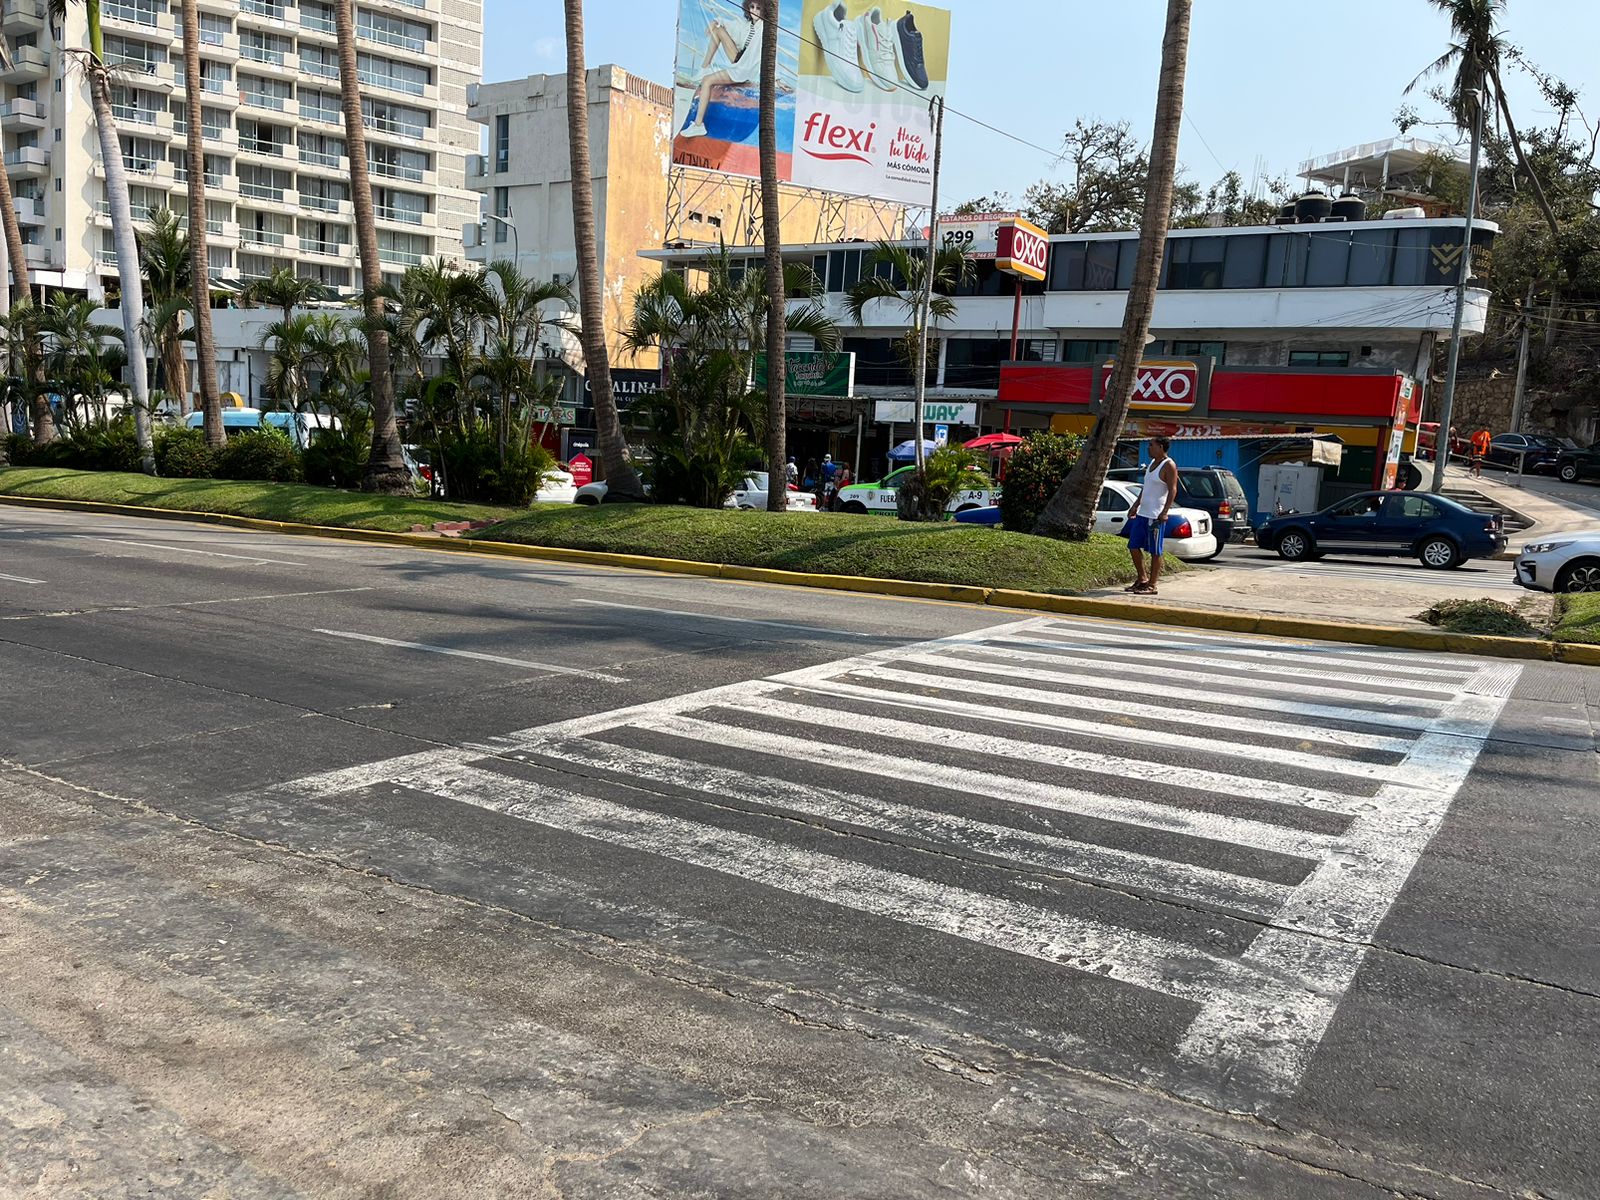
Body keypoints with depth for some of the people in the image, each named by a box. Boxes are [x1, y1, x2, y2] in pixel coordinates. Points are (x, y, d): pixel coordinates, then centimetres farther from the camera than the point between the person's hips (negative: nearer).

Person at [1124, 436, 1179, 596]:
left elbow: (1172, 490, -16)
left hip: (1156, 515, -9)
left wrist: (1165, 511, -24)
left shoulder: (1169, 466, -10)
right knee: (1133, 547, 10)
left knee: (1155, 551, -3)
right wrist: (1136, 505, 22)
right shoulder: (1152, 463, 17)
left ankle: (1152, 586, 2)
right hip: (1142, 513, 9)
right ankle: (1143, 579, 21)